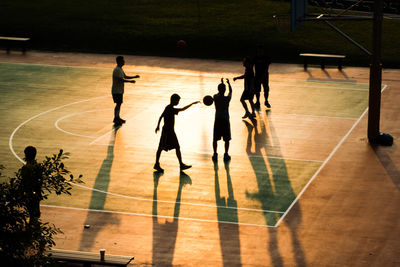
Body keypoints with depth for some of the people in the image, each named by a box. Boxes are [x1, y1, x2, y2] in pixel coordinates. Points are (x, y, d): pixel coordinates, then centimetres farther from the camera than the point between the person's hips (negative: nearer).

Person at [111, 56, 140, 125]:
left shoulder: (120, 69, 13)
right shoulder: (117, 70, -20)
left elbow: (125, 77, 22)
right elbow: (121, 79, -28)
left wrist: (134, 77, 12)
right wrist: (130, 81, -27)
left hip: (120, 90, 10)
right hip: (116, 91, -10)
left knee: (119, 103, 15)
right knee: (118, 104, -7)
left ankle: (117, 117, 23)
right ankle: (116, 119, -2)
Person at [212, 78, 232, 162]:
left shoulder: (215, 97, -7)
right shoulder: (227, 98, -12)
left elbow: (219, 93, 17)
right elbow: (230, 91, 9)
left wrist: (222, 83, 30)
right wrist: (228, 83, 26)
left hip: (217, 120, 2)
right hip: (225, 120, -2)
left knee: (215, 139, 12)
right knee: (226, 139, 11)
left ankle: (215, 154, 14)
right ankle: (226, 155, 13)